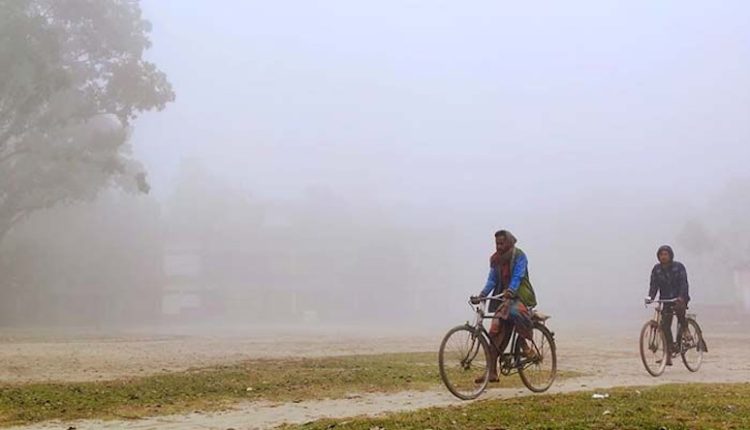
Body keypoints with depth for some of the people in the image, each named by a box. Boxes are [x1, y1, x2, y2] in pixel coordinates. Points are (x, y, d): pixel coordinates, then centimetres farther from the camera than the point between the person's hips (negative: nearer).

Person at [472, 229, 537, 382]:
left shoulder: (519, 256, -8)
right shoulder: (495, 259, 8)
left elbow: (517, 277, -20)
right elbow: (492, 280, 3)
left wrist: (510, 291, -38)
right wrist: (482, 294, -14)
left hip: (520, 294, -5)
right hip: (503, 297, 5)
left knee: (515, 312, -39)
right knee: (496, 332, -7)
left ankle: (525, 345, -14)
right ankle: (492, 372, -4)